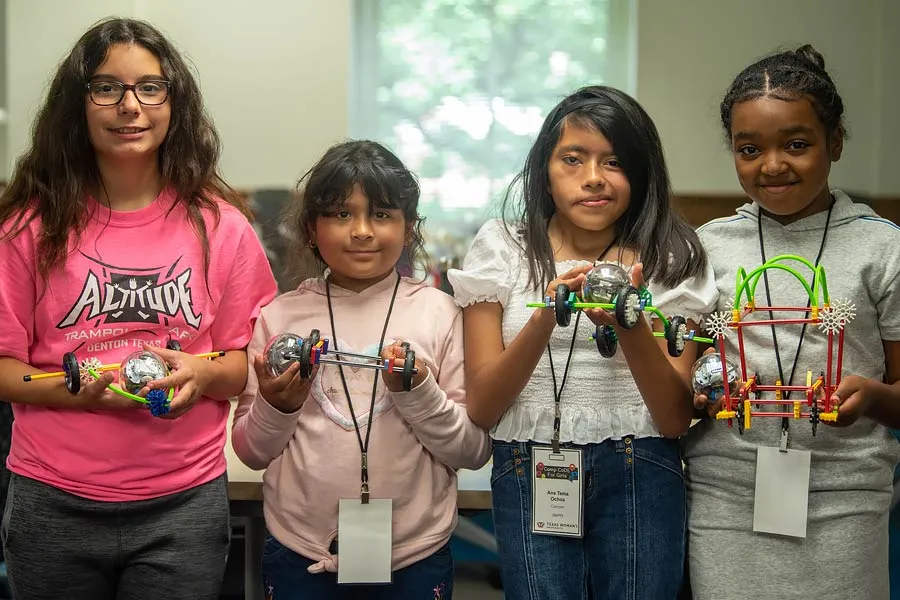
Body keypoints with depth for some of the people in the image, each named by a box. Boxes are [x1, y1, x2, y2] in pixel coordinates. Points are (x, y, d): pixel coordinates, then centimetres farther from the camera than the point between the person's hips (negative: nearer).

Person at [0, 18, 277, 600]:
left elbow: (249, 361, 6)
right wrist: (76, 390, -17)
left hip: (183, 504, 0)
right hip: (54, 503, 0)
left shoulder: (220, 224, 0)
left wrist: (203, 374, -15)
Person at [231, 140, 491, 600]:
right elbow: (252, 454, 6)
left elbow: (474, 451, -3)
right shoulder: (280, 316, 0)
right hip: (299, 556, 1)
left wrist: (418, 393, -18)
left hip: (414, 560, -1)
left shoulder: (438, 313, -3)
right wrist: (277, 406, -13)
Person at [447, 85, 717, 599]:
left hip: (640, 479, 1)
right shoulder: (503, 250, 3)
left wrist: (630, 328, -21)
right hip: (528, 474, 0)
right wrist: (545, 318, -19)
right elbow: (481, 408, -4)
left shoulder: (670, 261, 4)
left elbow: (676, 419, -4)